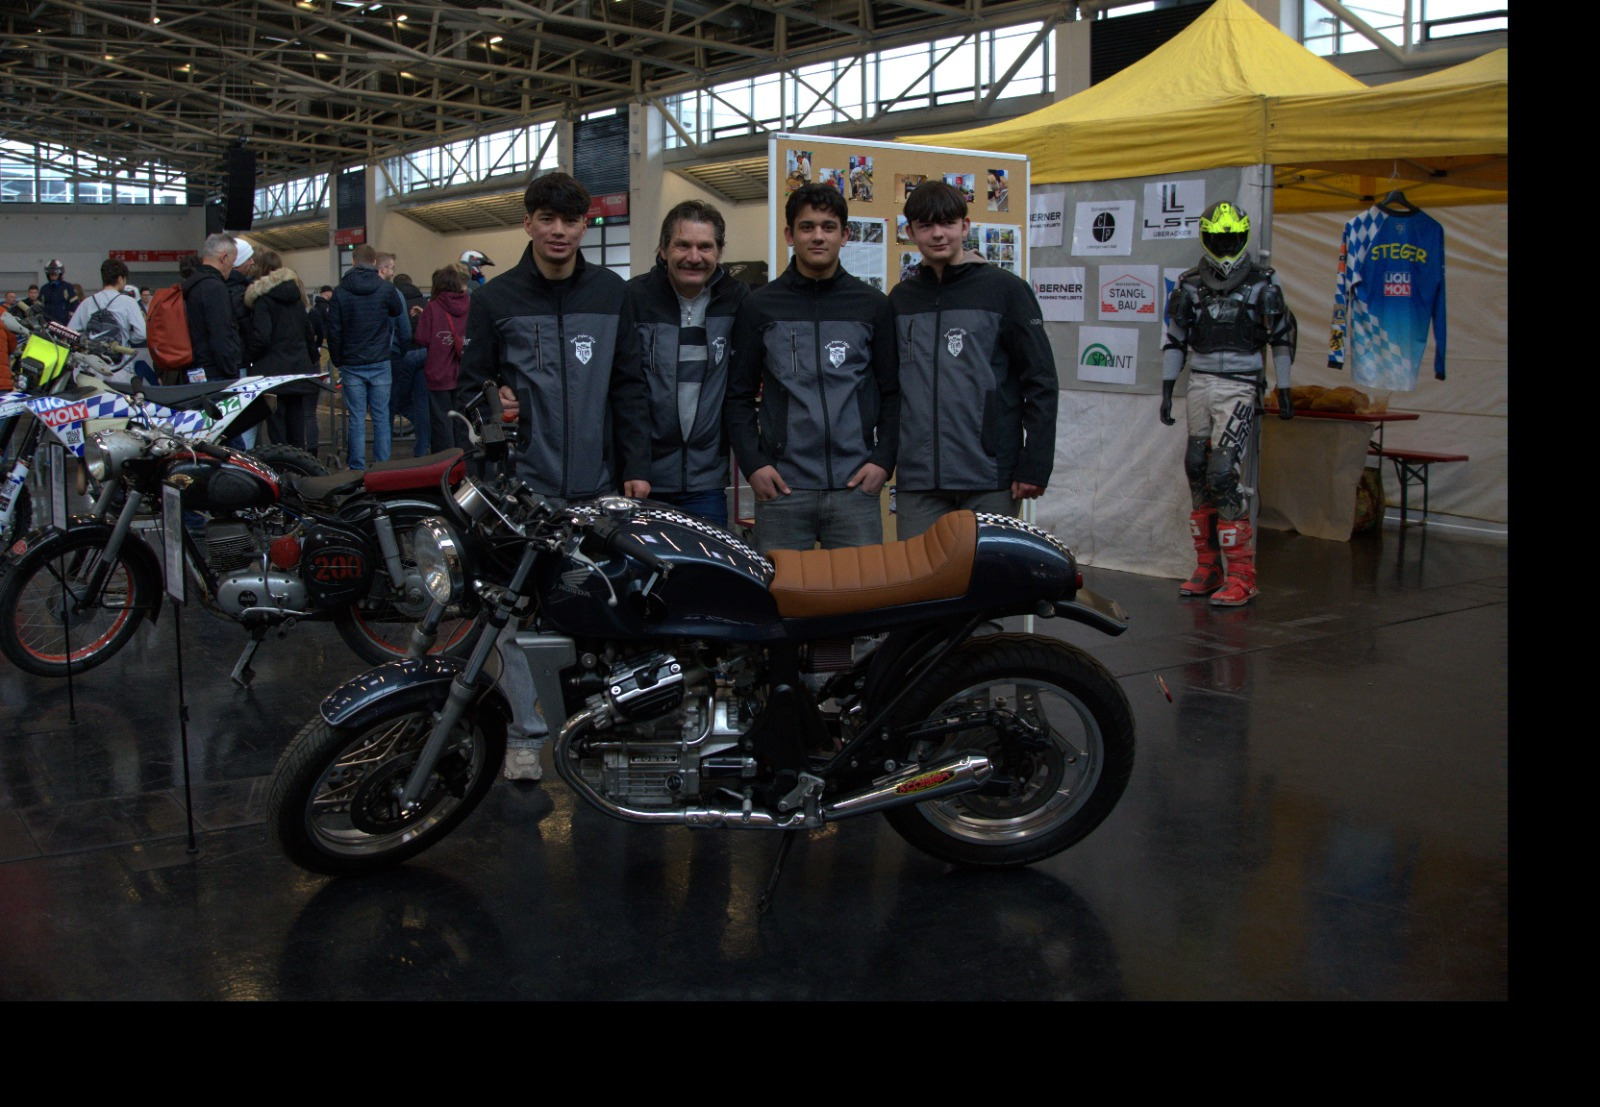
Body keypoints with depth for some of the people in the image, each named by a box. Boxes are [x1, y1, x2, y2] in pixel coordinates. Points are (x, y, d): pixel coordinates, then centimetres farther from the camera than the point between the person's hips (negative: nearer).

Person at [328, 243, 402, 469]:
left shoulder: (340, 292, -3)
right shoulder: (384, 288, -5)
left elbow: (333, 331, -2)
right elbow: (398, 311, 16)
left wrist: (337, 360, 9)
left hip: (351, 365, 0)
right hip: (380, 364, 0)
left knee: (356, 419, 3)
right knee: (381, 417, 6)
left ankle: (357, 469, 4)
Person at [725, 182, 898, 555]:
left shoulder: (873, 305, 9)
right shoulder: (760, 306, 8)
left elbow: (893, 391, 10)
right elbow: (739, 395, 8)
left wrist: (883, 460, -1)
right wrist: (753, 464, -3)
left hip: (855, 487, 1)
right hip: (782, 488, 0)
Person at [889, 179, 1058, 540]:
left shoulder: (1005, 289, 0)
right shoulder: (901, 298, 12)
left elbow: (1041, 383, -2)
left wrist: (1035, 466, -7)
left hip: (990, 482, -3)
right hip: (917, 482, 3)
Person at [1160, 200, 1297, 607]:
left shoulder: (1263, 286, 0)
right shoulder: (1190, 287, 8)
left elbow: (1282, 339, 7)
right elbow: (1174, 341, 13)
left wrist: (1284, 391, 6)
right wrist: (1167, 391, 10)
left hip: (1238, 387, -4)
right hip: (1199, 385, 4)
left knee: (1223, 474, -15)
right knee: (1197, 473, 5)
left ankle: (1241, 576, -10)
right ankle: (1208, 568, 15)